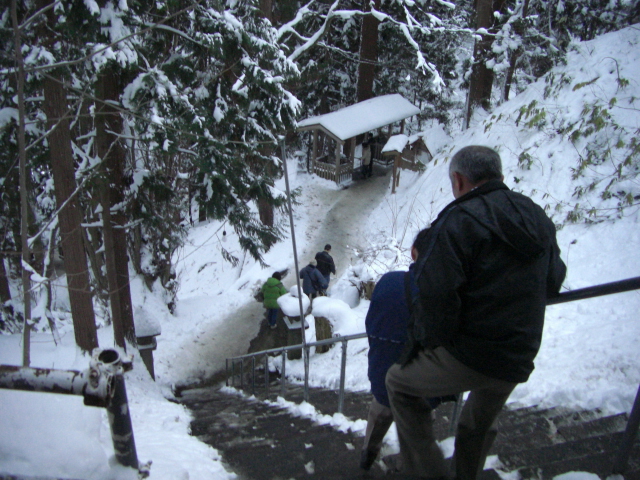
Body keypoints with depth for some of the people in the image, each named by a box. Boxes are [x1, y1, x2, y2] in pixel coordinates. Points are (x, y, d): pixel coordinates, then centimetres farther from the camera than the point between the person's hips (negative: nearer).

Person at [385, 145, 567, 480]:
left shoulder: (460, 219, -16)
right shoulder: (537, 218, 8)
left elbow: (436, 292, -24)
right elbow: (553, 282, 18)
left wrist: (426, 341, -9)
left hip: (469, 356, -7)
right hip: (520, 360, 8)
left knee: (398, 382, 15)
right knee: (479, 427, 30)